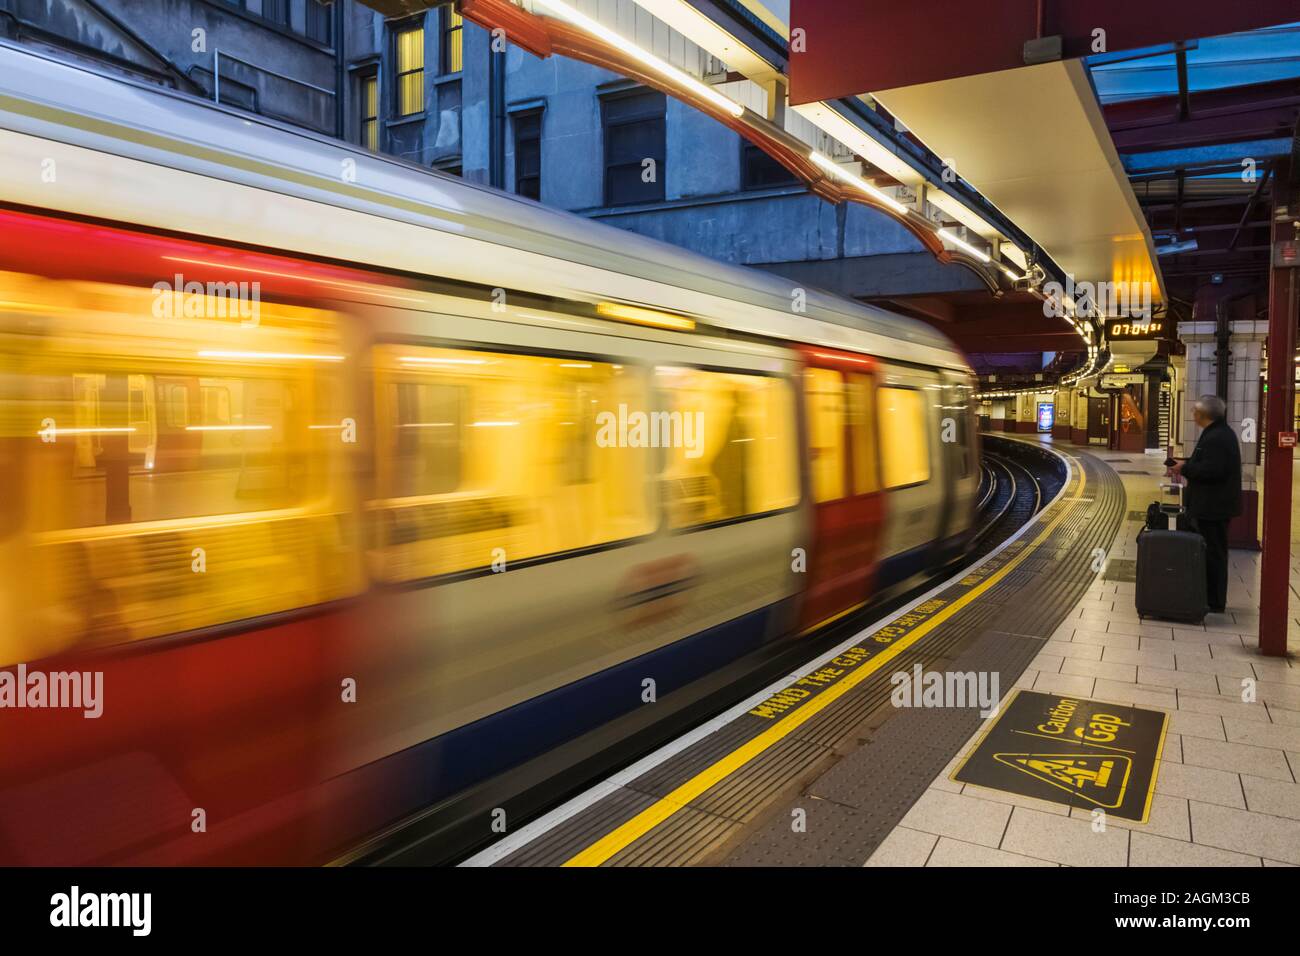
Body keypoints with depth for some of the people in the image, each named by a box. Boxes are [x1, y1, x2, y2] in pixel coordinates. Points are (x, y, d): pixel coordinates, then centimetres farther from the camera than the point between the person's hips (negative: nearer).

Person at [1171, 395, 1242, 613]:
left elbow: (1211, 470, -28)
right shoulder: (1222, 433, 14)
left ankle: (1215, 602, 2)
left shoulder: (1216, 438, -20)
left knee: (1213, 553, -4)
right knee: (1215, 552, 16)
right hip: (1215, 505, 11)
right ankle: (1214, 599, 26)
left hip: (1213, 507, -11)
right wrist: (1187, 466, 10)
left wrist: (1185, 468, -16)